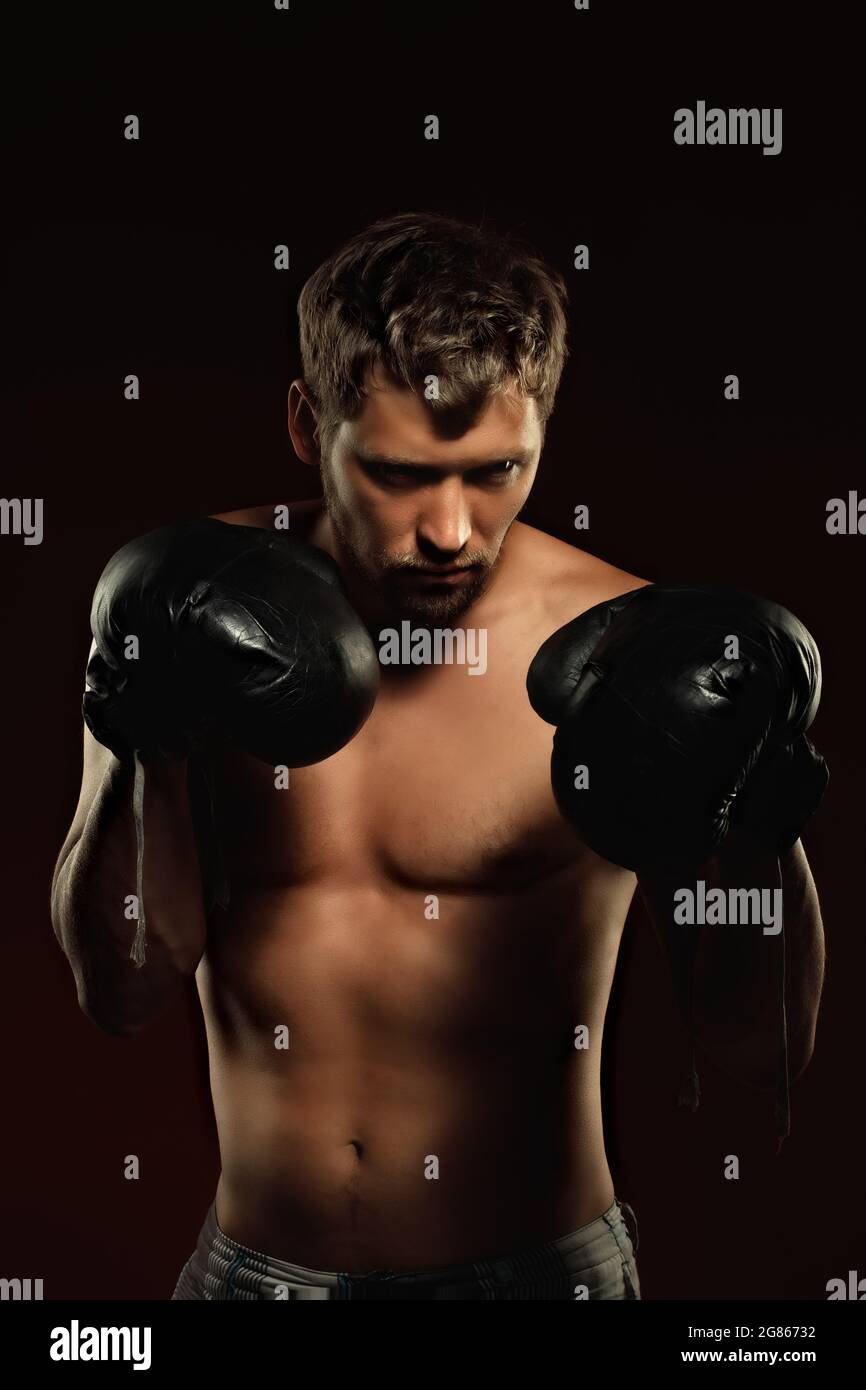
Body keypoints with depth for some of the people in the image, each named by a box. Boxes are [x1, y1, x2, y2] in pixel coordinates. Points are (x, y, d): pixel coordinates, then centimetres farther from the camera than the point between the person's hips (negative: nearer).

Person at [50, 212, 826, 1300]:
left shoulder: (616, 647, -15)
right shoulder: (196, 603, -8)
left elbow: (762, 1056, -15)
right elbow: (122, 990, -9)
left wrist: (755, 819, -30)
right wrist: (150, 754, -23)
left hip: (533, 1263, -2)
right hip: (254, 1263, 2)